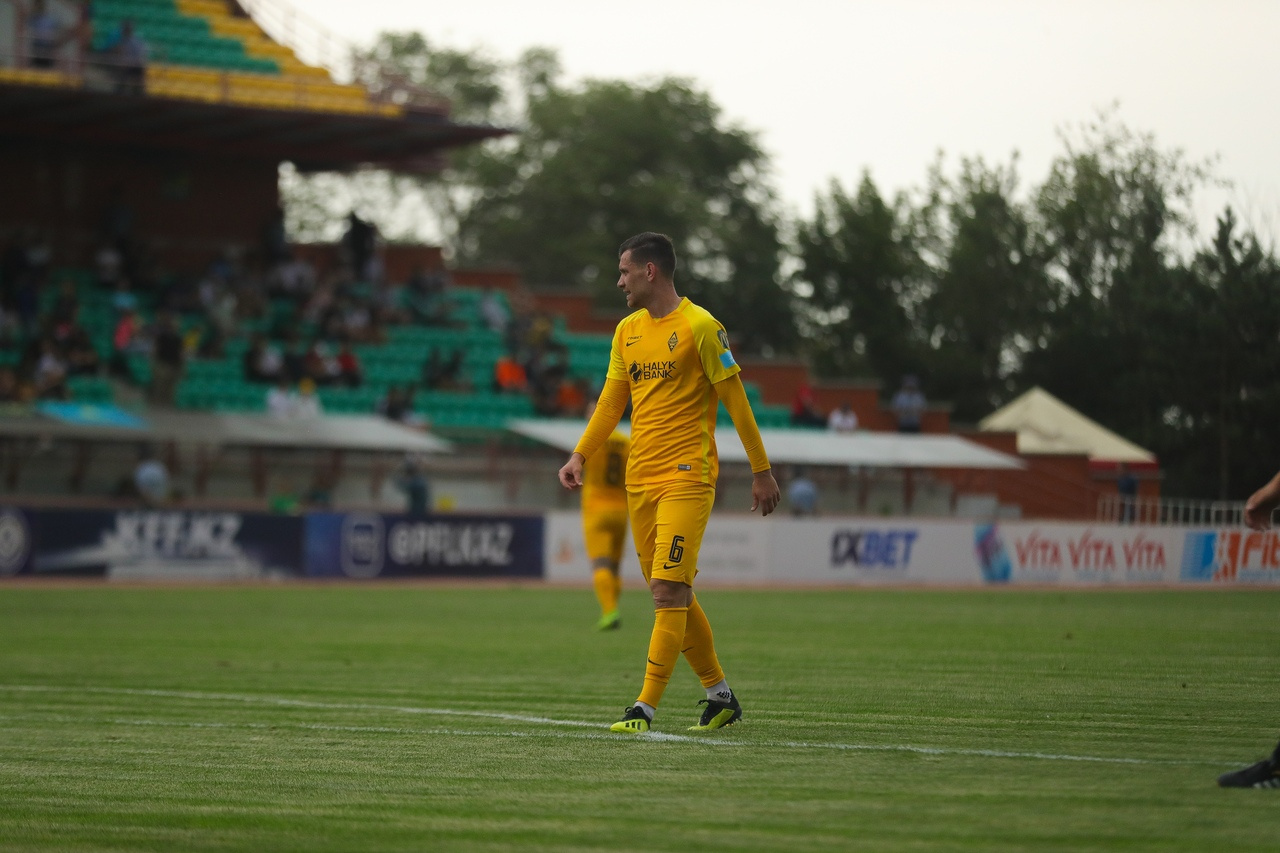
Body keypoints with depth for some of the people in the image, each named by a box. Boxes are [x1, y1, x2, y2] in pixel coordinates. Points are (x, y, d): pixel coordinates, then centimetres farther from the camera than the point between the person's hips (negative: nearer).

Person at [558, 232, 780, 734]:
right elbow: (612, 400, 18)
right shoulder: (627, 330, 14)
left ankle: (646, 707, -16)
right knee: (671, 594, 10)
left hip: (687, 478, -7)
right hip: (639, 479, 7)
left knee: (669, 588, -14)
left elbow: (735, 399, -5)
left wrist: (761, 471, -4)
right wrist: (580, 456, 5)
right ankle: (720, 695, 21)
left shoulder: (699, 326, -7)